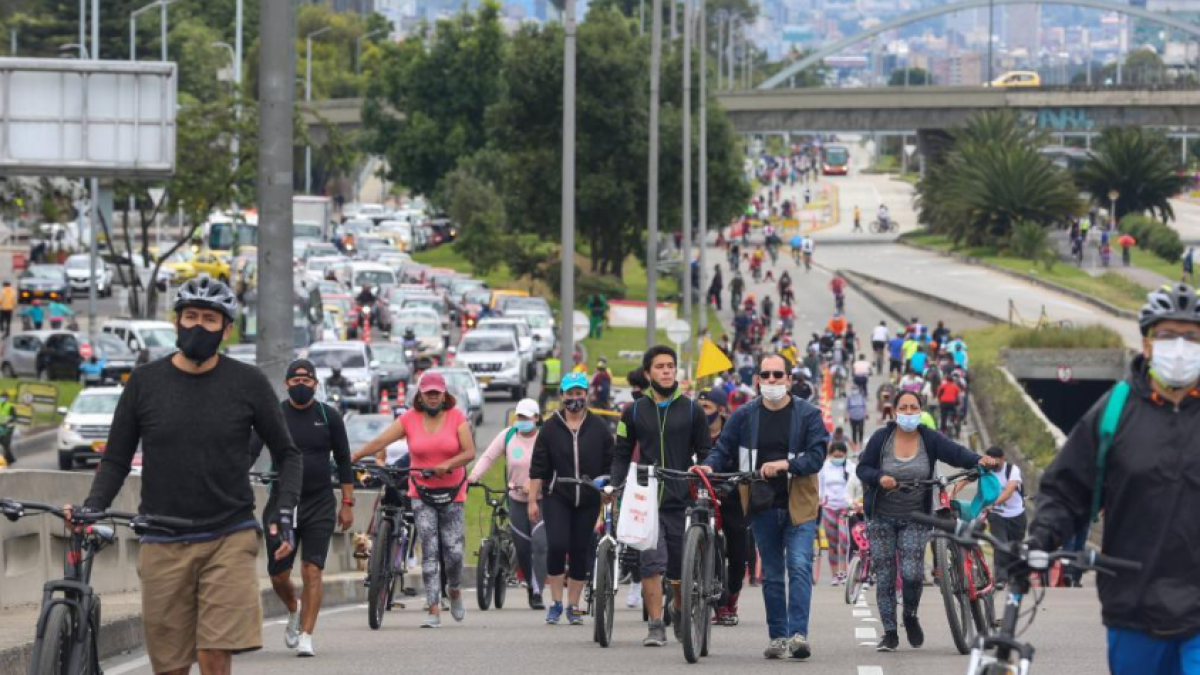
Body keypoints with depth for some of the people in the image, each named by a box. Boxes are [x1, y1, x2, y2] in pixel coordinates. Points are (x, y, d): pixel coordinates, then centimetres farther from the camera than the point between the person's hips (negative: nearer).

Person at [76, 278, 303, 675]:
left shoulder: (247, 383, 2)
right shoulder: (146, 382, 5)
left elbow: (286, 453, 11)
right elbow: (116, 459, 10)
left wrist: (284, 513, -3)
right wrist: (92, 508, -6)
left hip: (229, 540, -2)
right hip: (162, 546, 2)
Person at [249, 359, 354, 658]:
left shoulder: (328, 417, 2)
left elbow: (343, 461, 9)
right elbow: (251, 452, -9)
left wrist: (347, 503, 5)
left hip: (319, 505, -1)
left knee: (312, 572, -10)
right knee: (278, 575, 5)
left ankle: (306, 636, -6)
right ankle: (294, 610, 37)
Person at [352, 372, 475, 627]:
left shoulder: (456, 417, -1)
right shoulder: (409, 419, 0)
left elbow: (469, 452, -8)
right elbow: (380, 442, -7)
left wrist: (448, 465, -26)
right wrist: (352, 458, -19)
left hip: (451, 493, 0)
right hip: (422, 493, 0)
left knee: (453, 550, -2)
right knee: (429, 551, -8)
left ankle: (455, 591, 29)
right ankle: (433, 610, -8)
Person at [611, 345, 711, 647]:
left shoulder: (692, 410, 6)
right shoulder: (635, 412, 8)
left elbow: (705, 455, 9)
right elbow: (622, 454, 12)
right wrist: (615, 484, -3)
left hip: (682, 500, 0)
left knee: (682, 569, 7)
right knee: (652, 564, -12)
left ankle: (679, 611, 34)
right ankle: (656, 627, -10)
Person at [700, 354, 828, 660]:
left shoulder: (807, 414, -1)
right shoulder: (744, 416, 6)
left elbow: (816, 456, -8)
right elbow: (724, 450, 7)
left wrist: (784, 465, -23)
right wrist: (709, 466, -14)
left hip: (798, 505, -3)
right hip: (763, 507, 3)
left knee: (799, 566, -15)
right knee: (772, 574, 8)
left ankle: (798, 634, -19)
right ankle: (778, 636, 15)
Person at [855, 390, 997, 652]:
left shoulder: (929, 439, -5)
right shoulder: (881, 438, -5)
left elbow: (956, 453, -16)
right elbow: (863, 468, -2)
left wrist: (979, 460, -35)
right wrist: (879, 478, -23)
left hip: (915, 519, 0)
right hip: (882, 518, 0)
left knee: (912, 573, -14)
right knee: (884, 577, 0)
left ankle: (910, 617, 15)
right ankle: (890, 633, 10)